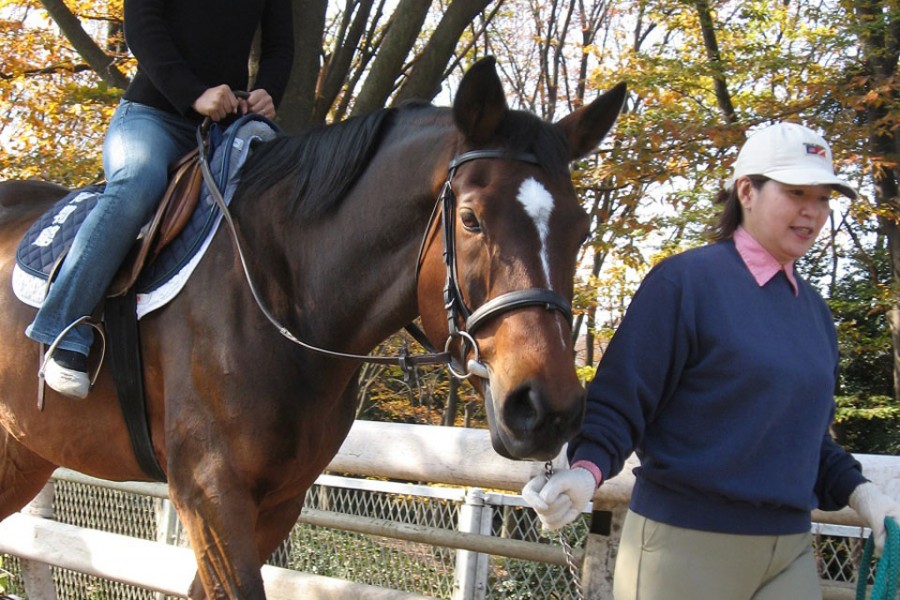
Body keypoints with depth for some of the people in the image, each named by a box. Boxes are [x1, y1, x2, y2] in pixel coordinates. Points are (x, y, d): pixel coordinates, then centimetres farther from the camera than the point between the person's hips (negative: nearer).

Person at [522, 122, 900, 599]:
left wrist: (860, 493, 6)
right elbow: (619, 400, -12)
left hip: (790, 550, 6)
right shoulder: (684, 281, -9)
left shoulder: (814, 310, 13)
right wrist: (587, 469, -30)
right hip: (683, 542, -6)